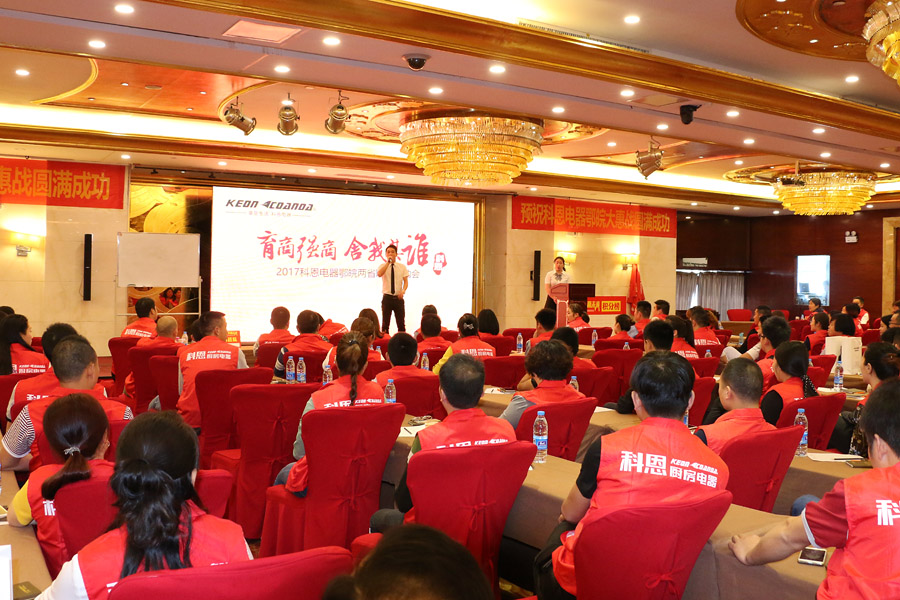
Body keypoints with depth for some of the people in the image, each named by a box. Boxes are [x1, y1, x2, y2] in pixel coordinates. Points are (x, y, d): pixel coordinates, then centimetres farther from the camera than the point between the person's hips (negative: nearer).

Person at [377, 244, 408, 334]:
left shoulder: (402, 266, 5)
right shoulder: (383, 266, 1)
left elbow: (406, 281, 3)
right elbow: (379, 274, -21)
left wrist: (403, 291, -16)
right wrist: (388, 262, -23)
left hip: (398, 298, 1)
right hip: (387, 298, -1)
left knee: (401, 323, 1)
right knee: (385, 323, 1)